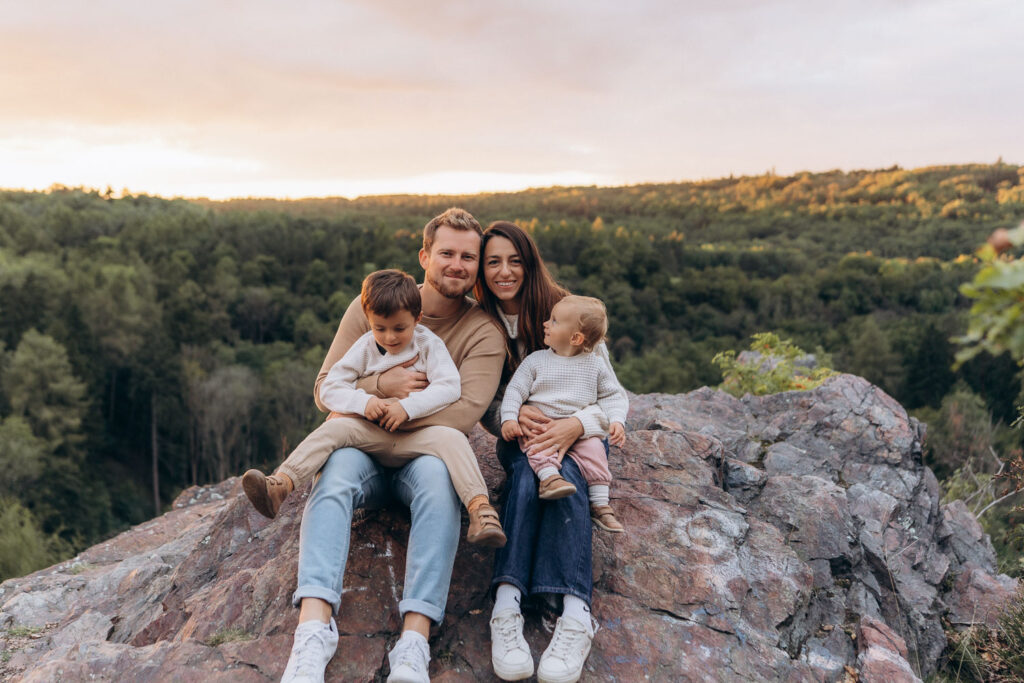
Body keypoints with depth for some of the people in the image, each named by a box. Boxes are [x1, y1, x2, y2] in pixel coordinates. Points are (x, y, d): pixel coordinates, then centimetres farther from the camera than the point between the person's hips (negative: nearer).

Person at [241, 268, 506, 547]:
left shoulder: (429, 344, 1)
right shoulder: (365, 348, 6)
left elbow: (450, 387, -12)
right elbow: (328, 389, 1)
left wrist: (408, 406, -24)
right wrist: (363, 402, -19)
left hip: (419, 434, -2)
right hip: (373, 436, 2)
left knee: (450, 438, -32)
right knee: (335, 428, -25)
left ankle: (480, 508, -43)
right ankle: (279, 487, -36)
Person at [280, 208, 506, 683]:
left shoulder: (483, 331, 0)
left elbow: (466, 410, -14)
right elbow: (325, 389, 1)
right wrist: (381, 386, -18)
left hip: (427, 450, -1)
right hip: (364, 447, 1)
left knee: (437, 474, -36)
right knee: (335, 471, -33)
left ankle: (414, 642, -42)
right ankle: (314, 627, -43)